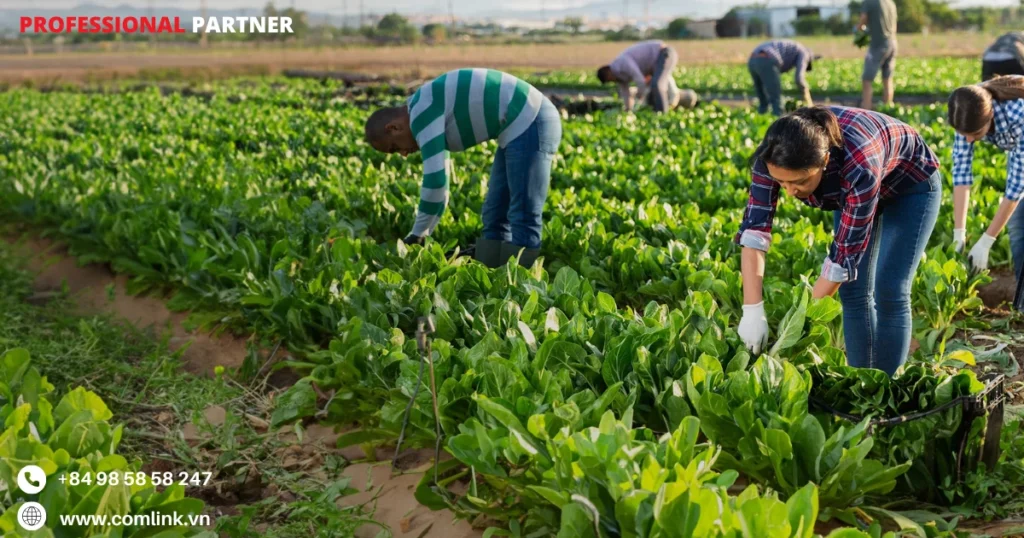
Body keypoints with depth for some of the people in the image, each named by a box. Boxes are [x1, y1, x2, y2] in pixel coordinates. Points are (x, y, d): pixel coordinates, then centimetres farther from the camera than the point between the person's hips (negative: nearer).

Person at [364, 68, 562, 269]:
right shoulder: (430, 111, 17)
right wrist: (422, 236, 25)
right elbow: (438, 183, 25)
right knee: (495, 216, 13)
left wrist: (416, 235, -6)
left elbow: (434, 179, -18)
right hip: (524, 127, 11)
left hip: (530, 125, -11)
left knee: (523, 219, -12)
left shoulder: (422, 112, -13)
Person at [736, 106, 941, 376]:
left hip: (911, 185, -5)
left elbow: (846, 255, -38)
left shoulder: (859, 166, -44)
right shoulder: (777, 155, -32)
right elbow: (754, 229, -32)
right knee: (853, 290, 1)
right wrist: (752, 310, -40)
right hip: (852, 189, 5)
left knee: (889, 291, -11)